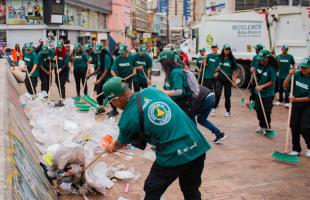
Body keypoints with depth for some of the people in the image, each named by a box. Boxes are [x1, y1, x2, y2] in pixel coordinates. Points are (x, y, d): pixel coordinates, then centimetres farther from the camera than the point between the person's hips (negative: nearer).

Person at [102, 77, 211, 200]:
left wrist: (110, 148, 37)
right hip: (197, 146, 6)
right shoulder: (152, 90, 4)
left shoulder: (127, 117, -8)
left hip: (173, 156, -6)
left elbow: (121, 143, 13)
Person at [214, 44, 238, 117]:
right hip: (220, 78, 1)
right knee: (217, 93, -14)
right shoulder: (220, 58, 5)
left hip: (228, 79, -1)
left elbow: (234, 70, 2)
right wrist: (217, 71, -8)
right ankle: (214, 108, -5)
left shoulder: (232, 59, 0)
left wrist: (235, 80, -5)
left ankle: (228, 111, 15)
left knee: (227, 95, 5)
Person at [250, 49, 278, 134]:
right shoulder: (259, 65, 0)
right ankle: (262, 126, 32)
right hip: (258, 92, 6)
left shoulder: (271, 68, -19)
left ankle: (267, 128, 19)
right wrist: (254, 71, -6)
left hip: (268, 94, -6)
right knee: (258, 110, 14)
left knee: (266, 112, 2)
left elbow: (272, 82, -17)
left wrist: (262, 86, -24)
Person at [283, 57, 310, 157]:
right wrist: (289, 75, -17)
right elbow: (285, 86, -4)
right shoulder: (297, 74, -7)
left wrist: (296, 99, -25)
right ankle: (296, 149, 21)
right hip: (296, 105, 4)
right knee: (294, 127, 6)